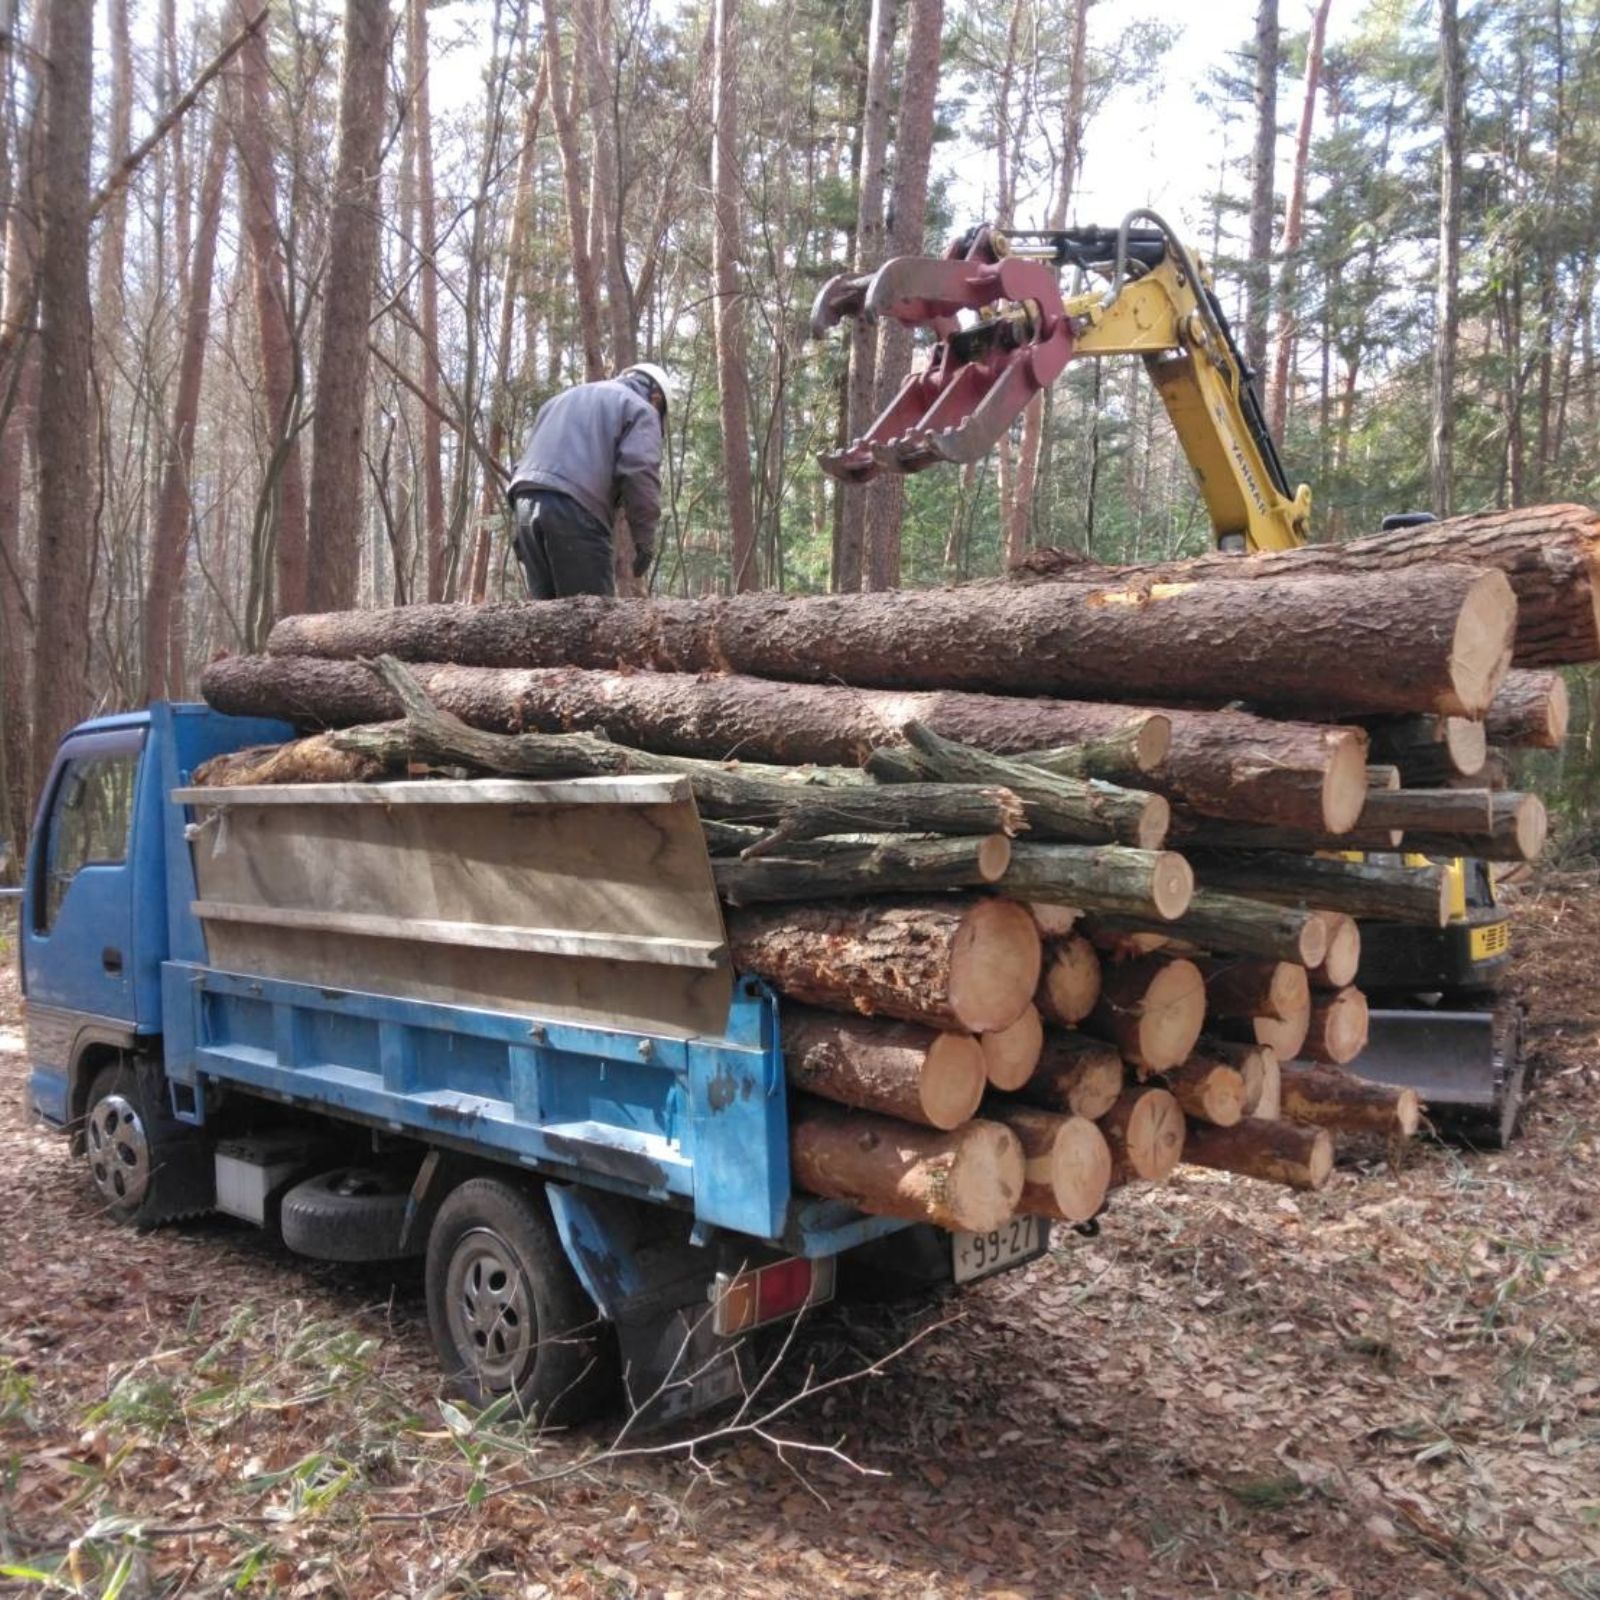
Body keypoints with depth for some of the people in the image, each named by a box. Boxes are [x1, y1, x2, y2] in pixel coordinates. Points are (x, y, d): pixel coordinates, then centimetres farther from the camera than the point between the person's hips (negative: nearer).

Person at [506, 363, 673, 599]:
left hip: (525, 501, 7)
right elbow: (639, 472, -7)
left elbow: (527, 455, 29)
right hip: (575, 509, -7)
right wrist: (645, 538, -3)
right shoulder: (640, 409, 11)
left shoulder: (566, 396, 33)